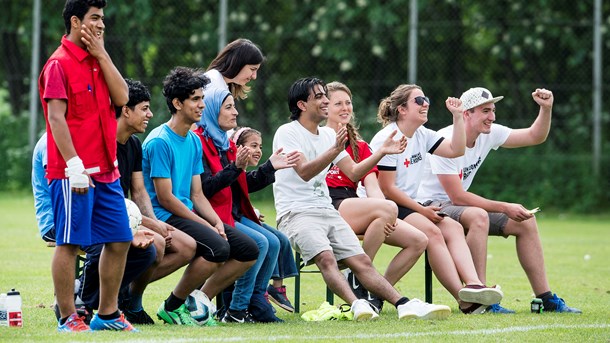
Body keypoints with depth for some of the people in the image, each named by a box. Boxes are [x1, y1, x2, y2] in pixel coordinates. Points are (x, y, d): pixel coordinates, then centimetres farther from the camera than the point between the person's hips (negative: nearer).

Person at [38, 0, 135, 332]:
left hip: (106, 172, 8)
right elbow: (56, 117, -14)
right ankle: (68, 318, 0)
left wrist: (102, 55, -1)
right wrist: (74, 165, -21)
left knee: (119, 240, 8)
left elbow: (121, 97, 4)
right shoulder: (59, 64, -8)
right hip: (74, 174, -8)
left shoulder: (97, 61, 16)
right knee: (70, 243, -4)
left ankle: (108, 314, 17)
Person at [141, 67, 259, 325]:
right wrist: (206, 226, -15)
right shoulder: (160, 142, -14)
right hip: (164, 216, -9)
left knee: (249, 250, 0)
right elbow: (165, 198, -16)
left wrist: (217, 222, -4)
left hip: (189, 214, 9)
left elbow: (197, 194, 15)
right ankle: (173, 306, -13)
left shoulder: (194, 141, 14)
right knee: (218, 248, -31)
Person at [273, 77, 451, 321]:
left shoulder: (328, 135, 19)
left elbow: (353, 172, 16)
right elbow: (304, 172, -18)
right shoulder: (287, 133, -4)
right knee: (326, 257, -31)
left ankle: (404, 305, -20)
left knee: (361, 261, -8)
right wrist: (335, 150, -31)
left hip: (327, 210, 7)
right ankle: (357, 306, -47)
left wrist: (381, 152, 3)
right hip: (296, 214, -7)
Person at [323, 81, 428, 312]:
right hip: (328, 208, -7)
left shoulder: (360, 146, 23)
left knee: (418, 241, -9)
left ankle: (377, 293, -4)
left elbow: (372, 187, 12)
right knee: (388, 208, -33)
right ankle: (357, 281, -23)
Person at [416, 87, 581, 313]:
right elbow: (457, 197, -26)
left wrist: (546, 109, -10)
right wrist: (505, 208, -25)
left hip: (458, 207, 9)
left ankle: (546, 300, 2)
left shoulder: (489, 134, 0)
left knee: (525, 221, -1)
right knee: (478, 216, -38)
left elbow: (534, 136, 9)